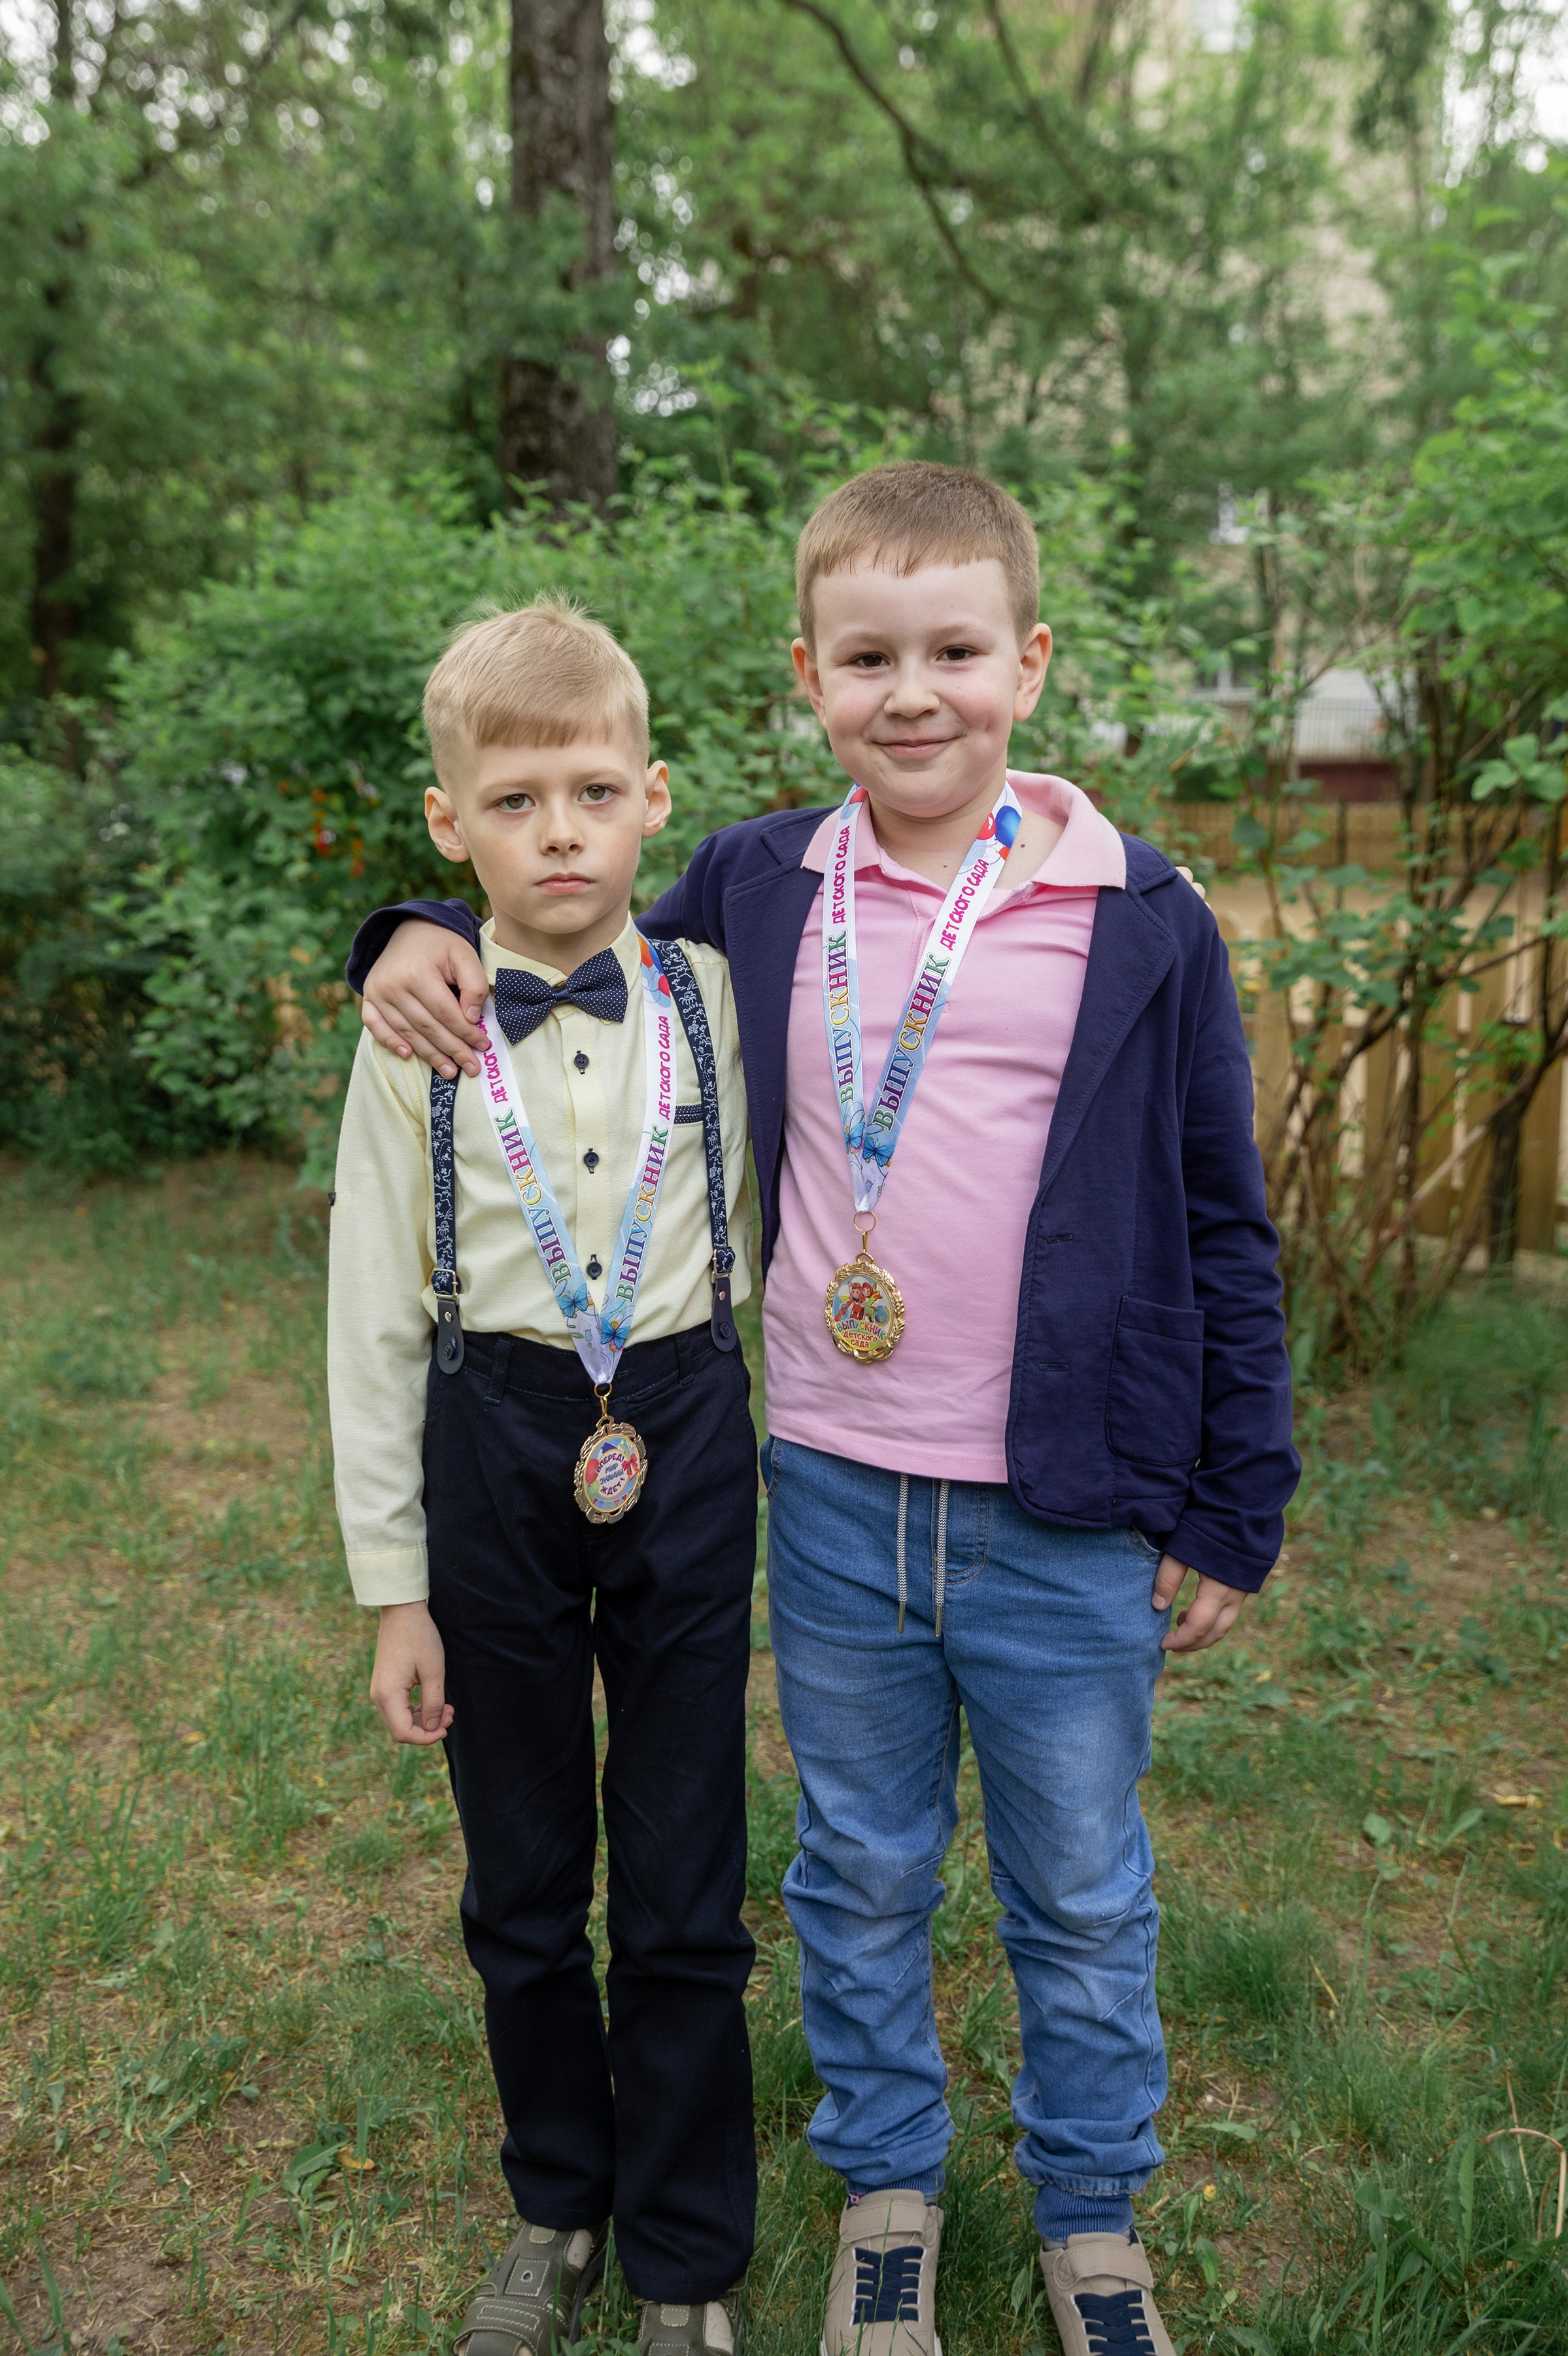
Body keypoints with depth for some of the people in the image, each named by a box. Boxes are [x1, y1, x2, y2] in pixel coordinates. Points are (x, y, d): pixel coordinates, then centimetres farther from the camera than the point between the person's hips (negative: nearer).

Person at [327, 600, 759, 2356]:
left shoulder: (712, 1002, -4)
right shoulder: (418, 1036, -4)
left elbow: (764, 1240, 4)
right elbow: (374, 1319, -1)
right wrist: (394, 1586, 0)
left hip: (685, 1440, 0)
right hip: (491, 1446, 1)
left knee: (683, 1895, 9)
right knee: (521, 1884, 16)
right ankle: (558, 2207, 42)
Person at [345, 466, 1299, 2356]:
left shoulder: (1138, 922, -7)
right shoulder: (751, 889, -1)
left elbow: (1224, 1233, -2)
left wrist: (1232, 1511, -1)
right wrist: (436, 937, -3)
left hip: (1067, 1524, -1)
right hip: (831, 1501, 2)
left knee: (1080, 1897, 17)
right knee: (861, 1876, 20)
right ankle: (884, 2187, 45)